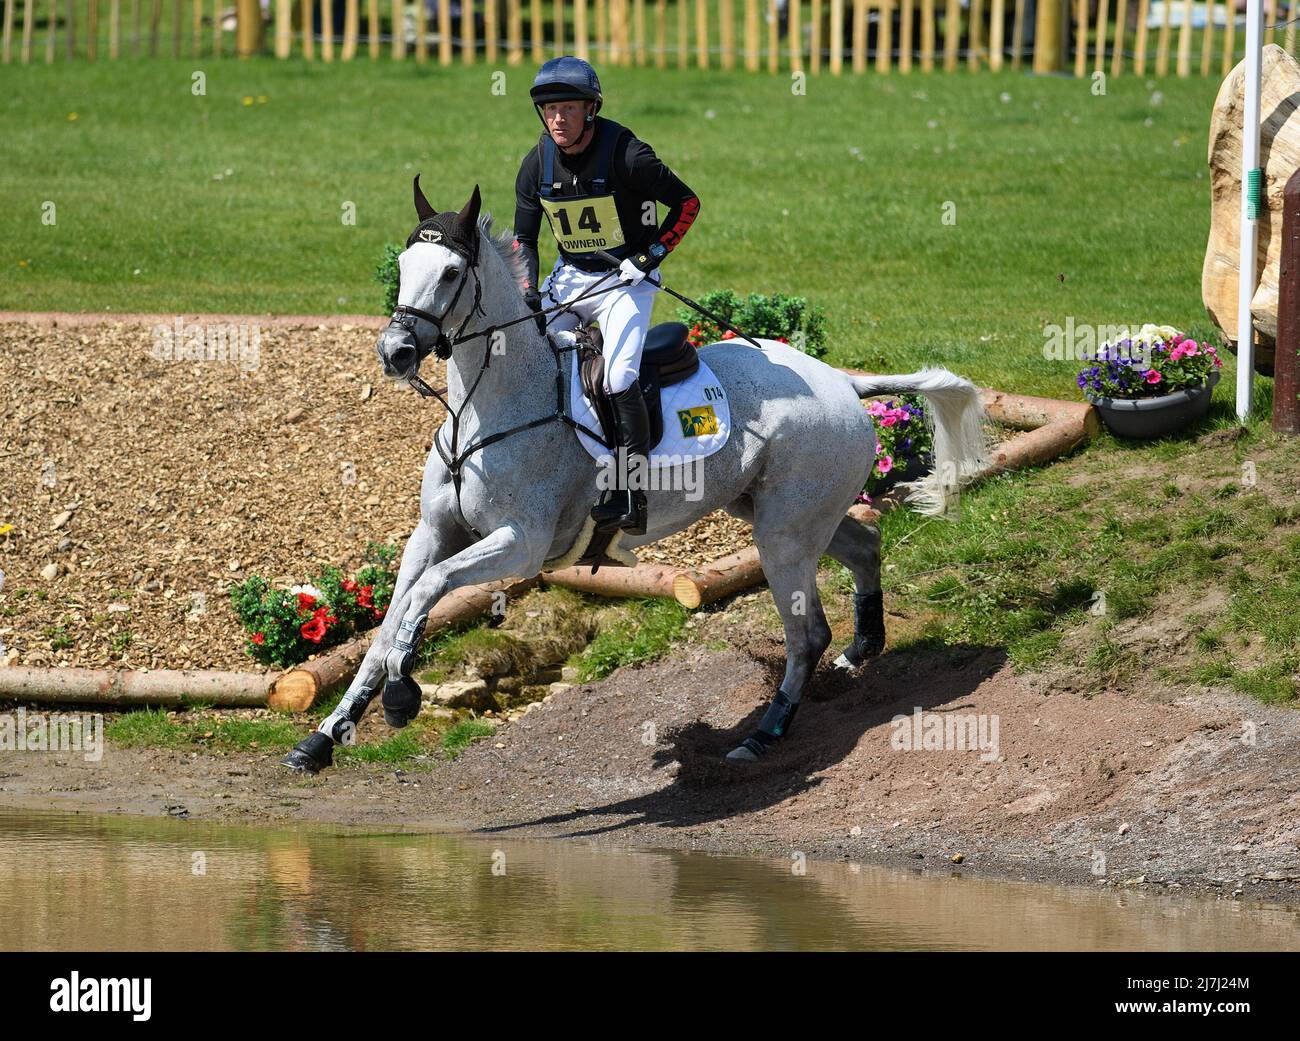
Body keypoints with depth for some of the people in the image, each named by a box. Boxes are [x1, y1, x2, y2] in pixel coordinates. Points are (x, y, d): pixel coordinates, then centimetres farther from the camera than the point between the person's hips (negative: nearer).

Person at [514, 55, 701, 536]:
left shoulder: (625, 154, -18)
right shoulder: (538, 163, -2)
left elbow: (687, 203, -9)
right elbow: (523, 237, 7)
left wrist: (650, 255, -16)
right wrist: (529, 294, -8)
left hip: (625, 280, -6)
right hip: (568, 278, 6)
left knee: (620, 380, -24)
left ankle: (630, 497, -22)